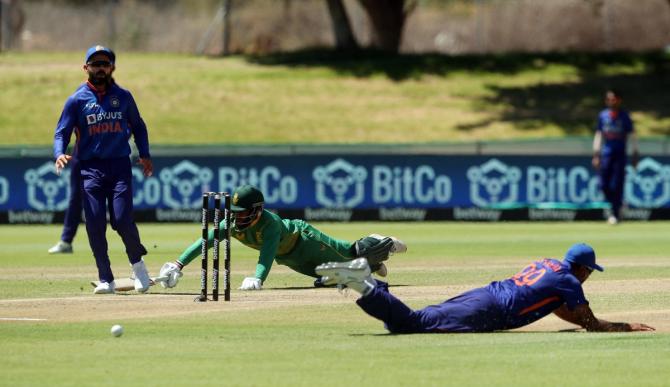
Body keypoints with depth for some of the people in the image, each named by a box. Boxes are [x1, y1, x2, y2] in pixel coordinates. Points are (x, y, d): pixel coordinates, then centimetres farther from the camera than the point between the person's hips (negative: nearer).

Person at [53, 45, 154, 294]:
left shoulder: (123, 96, 10)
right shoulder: (77, 100, 4)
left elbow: (138, 126, 21)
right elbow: (61, 133, 2)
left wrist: (144, 155, 8)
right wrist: (59, 154, -18)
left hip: (120, 165, 0)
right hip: (90, 168, 0)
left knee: (122, 220, -12)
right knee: (95, 224, -6)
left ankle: (137, 263, 15)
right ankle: (106, 279, 3)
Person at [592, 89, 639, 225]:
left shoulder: (624, 116, 0)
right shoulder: (603, 115, 8)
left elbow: (632, 136, 3)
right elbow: (598, 135, 13)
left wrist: (635, 155, -1)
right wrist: (596, 154, 7)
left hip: (620, 154, -3)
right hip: (606, 154, 3)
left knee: (616, 185, -8)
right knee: (604, 185, -3)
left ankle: (615, 213, 0)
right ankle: (617, 205, 20)